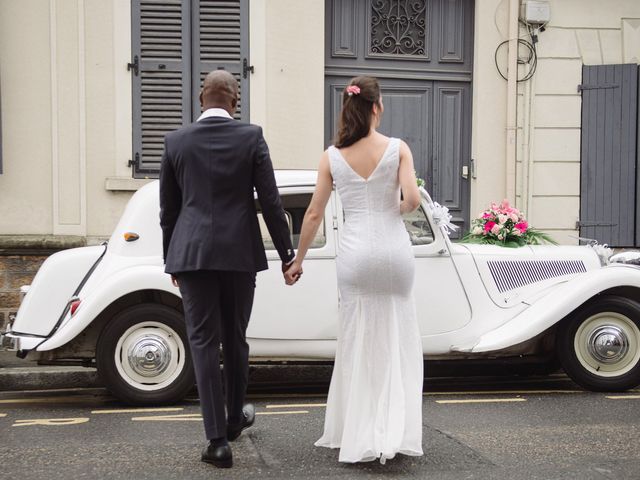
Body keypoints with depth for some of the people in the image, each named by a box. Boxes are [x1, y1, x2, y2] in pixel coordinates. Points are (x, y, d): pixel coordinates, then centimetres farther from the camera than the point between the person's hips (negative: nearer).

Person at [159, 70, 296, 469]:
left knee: (204, 342, 2)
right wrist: (287, 254, 3)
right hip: (240, 253, 0)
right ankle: (235, 417, 35)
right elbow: (271, 202, -4)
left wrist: (172, 259, 19)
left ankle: (218, 439, -1)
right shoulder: (252, 137, -2)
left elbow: (168, 208, 8)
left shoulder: (177, 141, 3)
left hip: (192, 254, 0)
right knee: (235, 338, 16)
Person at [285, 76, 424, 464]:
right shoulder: (398, 148, -3)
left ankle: (360, 439, 15)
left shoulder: (332, 155, 1)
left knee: (358, 344, 11)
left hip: (356, 253, 1)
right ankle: (394, 433, 5)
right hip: (394, 249, -1)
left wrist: (298, 260, 10)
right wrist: (398, 208, 11)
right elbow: (412, 199, -13)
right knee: (397, 342, 10)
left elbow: (314, 214, 1)